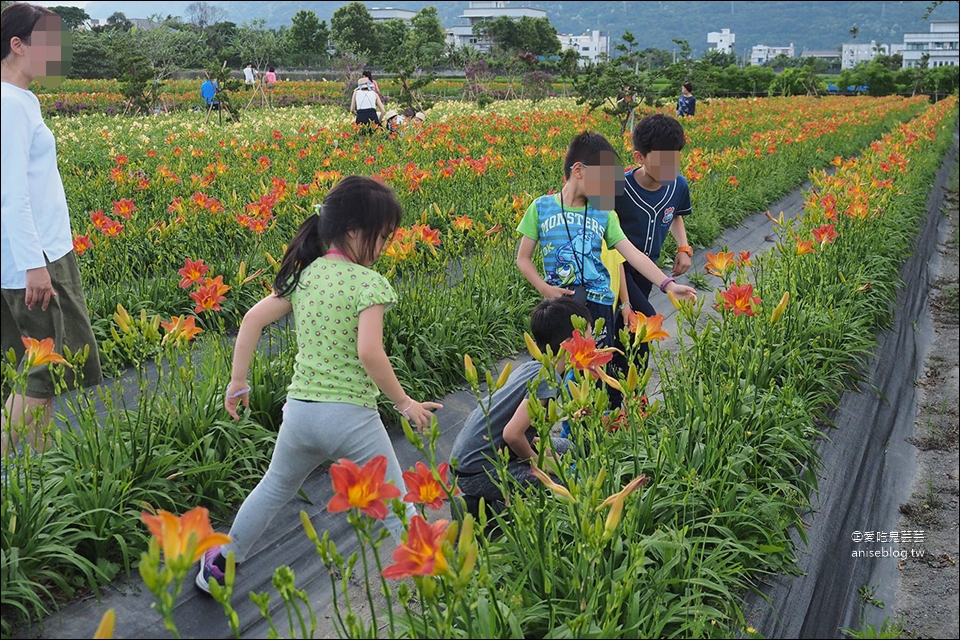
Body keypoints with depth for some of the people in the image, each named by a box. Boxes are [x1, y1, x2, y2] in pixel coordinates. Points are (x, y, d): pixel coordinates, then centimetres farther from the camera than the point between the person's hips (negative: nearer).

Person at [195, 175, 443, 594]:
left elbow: (253, 319, 5)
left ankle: (220, 567, 41)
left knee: (273, 490, 29)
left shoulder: (304, 275, 6)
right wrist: (404, 403, -12)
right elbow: (369, 352, -23)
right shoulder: (368, 283, -13)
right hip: (351, 416, -6)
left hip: (299, 411, 6)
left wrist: (238, 381, 13)